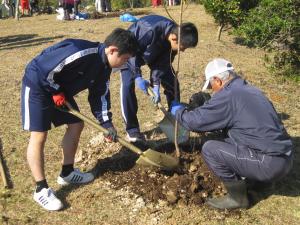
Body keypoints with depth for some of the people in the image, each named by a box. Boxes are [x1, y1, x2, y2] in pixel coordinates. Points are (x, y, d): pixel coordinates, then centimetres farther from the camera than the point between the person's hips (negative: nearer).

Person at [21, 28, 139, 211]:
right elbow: (44, 69, -30)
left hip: (59, 89, 9)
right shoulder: (79, 53, -34)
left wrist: (107, 123, -2)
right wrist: (56, 92, -15)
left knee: (76, 125, 9)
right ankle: (41, 189, 2)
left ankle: (67, 173, 26)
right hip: (38, 85, -9)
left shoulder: (104, 67, -4)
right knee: (39, 136, -9)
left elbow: (100, 94, 4)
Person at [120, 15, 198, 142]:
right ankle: (132, 129, -10)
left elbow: (163, 62, -16)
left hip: (154, 52, 5)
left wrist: (156, 84, -25)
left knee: (172, 82, -2)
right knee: (128, 85, -20)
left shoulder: (175, 36, -23)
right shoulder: (150, 30, -42)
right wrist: (137, 76, -32)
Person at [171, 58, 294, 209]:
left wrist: (178, 110, 11)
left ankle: (237, 197, 4)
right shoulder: (249, 90, 14)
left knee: (209, 149, -8)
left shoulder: (228, 95, -14)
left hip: (269, 163, -9)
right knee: (226, 142, 24)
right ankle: (261, 179, 22)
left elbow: (195, 120, -9)